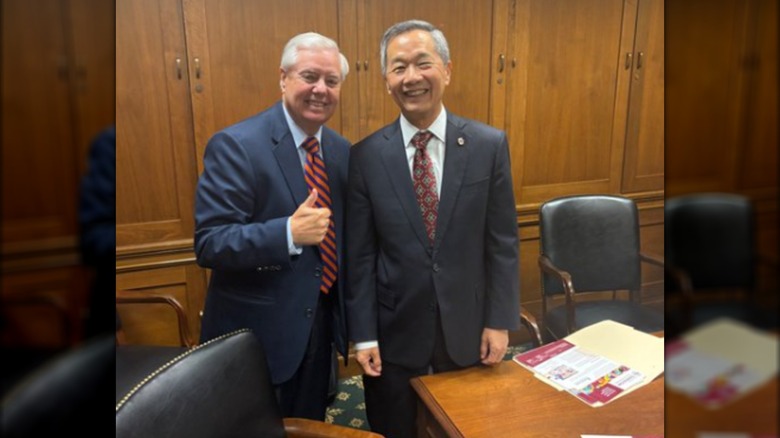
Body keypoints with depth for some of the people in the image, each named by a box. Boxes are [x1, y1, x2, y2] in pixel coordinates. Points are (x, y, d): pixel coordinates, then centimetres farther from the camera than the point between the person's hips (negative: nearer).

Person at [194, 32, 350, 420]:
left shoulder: (341, 150, 3)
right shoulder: (235, 145, -18)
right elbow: (209, 244, -22)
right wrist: (289, 233, -35)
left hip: (320, 326, 6)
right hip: (255, 334, -6)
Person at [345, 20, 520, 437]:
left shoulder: (489, 145, -6)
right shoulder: (365, 155, -8)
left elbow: (502, 242, -3)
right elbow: (359, 254, -6)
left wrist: (500, 321, -3)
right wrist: (363, 334, -5)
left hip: (467, 328, 1)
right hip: (394, 332, 0)